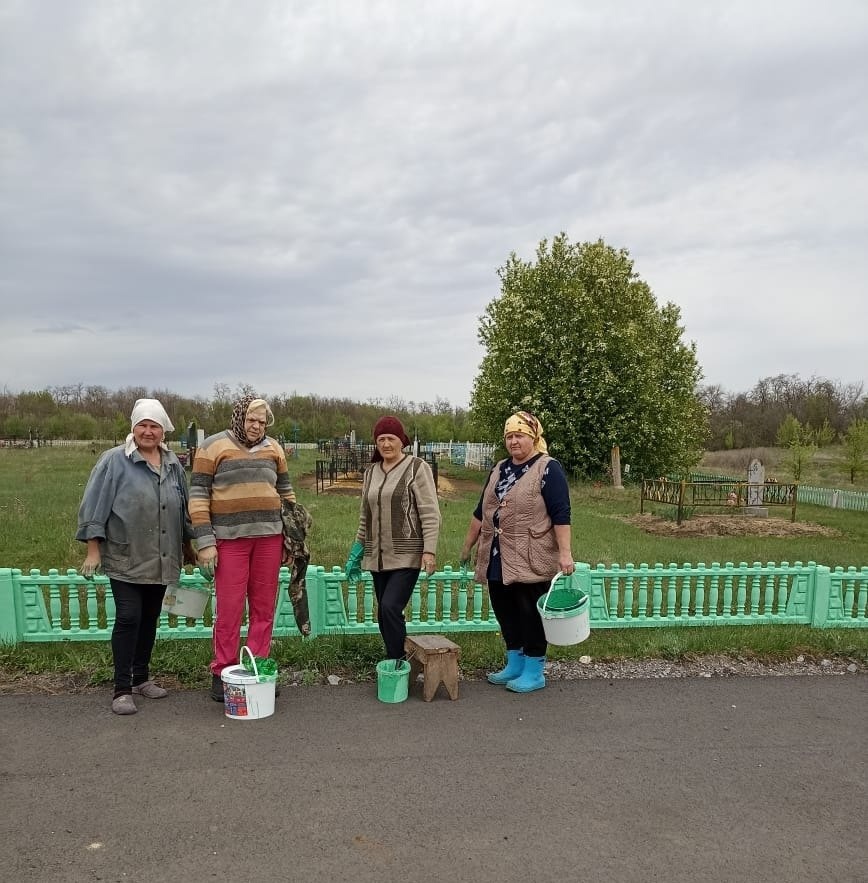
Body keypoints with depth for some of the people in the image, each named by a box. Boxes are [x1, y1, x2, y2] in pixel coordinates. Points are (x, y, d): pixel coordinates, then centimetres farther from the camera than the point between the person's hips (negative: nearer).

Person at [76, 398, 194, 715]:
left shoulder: (173, 464, 9)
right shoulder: (115, 461, -7)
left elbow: (183, 509, 18)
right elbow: (95, 506, -8)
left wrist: (187, 547, 21)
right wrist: (93, 549, -11)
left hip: (161, 561, 5)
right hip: (125, 560, -5)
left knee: (150, 619, 13)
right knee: (128, 618, -8)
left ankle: (141, 677, 27)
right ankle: (122, 689, 2)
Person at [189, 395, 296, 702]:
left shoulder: (273, 448, 12)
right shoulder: (213, 446, 0)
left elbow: (285, 492, 18)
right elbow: (198, 496, -4)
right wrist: (205, 542, -10)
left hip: (269, 536, 4)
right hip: (230, 538, -4)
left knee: (263, 608, 7)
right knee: (229, 609, -1)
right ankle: (222, 674, 14)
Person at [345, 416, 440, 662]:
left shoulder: (417, 468, -5)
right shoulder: (371, 473, 13)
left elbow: (430, 514, -9)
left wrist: (429, 550, -17)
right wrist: (357, 551, 17)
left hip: (406, 556, -6)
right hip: (378, 557, 6)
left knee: (390, 607, -18)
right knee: (384, 614, 8)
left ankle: (397, 663, -6)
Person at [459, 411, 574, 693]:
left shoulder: (548, 469, -8)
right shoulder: (500, 469, 13)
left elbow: (561, 515, -13)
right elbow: (480, 511, 18)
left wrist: (565, 553, -20)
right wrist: (467, 546, 20)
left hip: (531, 561, -7)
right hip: (498, 559, 7)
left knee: (530, 614, 2)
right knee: (505, 612, 12)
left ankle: (534, 672, 16)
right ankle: (514, 665, 27)